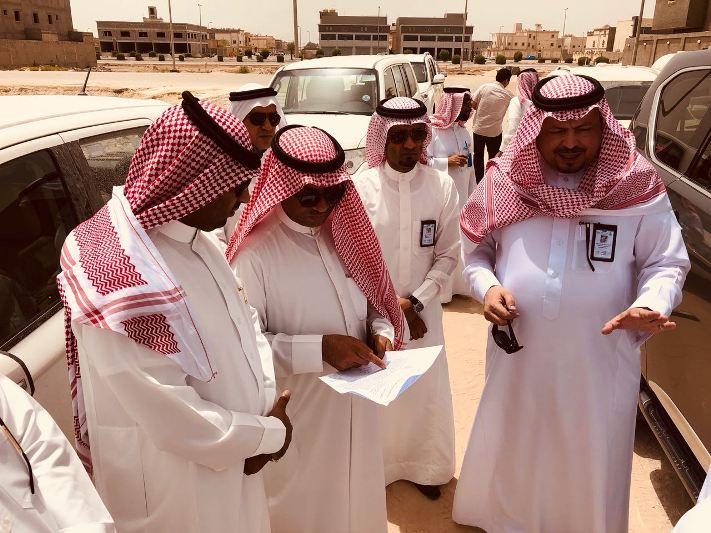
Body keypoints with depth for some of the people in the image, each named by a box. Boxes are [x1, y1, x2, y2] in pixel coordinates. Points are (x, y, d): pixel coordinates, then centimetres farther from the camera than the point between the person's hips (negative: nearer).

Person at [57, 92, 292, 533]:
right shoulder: (120, 273, -30)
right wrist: (270, 433, -15)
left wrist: (265, 403, -8)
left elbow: (245, 319, 5)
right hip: (177, 484, -7)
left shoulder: (194, 236, -2)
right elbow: (173, 417, -28)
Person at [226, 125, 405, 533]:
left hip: (355, 408, 6)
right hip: (296, 417, -5)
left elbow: (374, 300, 11)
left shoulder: (344, 235, 1)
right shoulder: (255, 255, -19)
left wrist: (381, 331, -10)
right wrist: (319, 348, -27)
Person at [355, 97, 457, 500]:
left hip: (422, 308, 1)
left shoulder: (443, 186, -7)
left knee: (425, 389, 12)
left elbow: (448, 255, -4)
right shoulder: (360, 187, -11)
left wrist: (415, 301, -13)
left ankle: (424, 466, 36)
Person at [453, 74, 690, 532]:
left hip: (599, 363, -1)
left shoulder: (636, 189, -8)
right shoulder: (507, 183, -4)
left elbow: (668, 263, -2)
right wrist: (487, 288, -13)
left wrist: (651, 305, -22)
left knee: (590, 466, 17)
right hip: (518, 356, 2)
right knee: (511, 455, 22)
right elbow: (475, 251, 6)